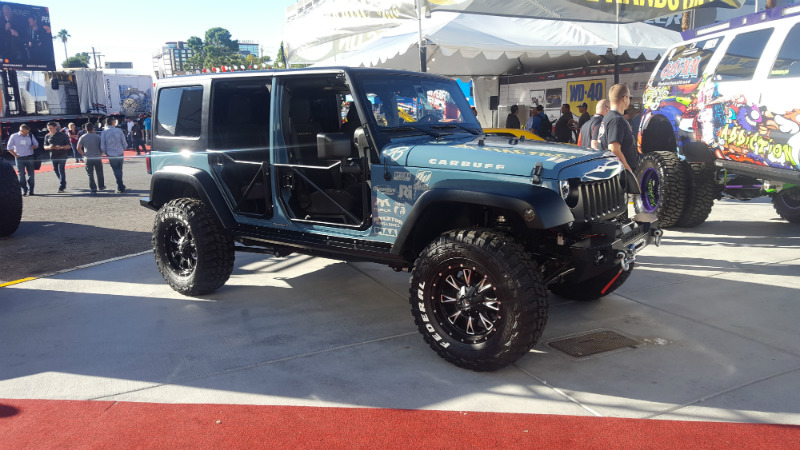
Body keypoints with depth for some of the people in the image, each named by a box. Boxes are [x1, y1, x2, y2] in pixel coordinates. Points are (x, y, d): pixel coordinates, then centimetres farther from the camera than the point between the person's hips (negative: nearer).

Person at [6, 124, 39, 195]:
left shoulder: (30, 136, 4)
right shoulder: (14, 136, 0)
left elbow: (36, 144, 14)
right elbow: (9, 147, 5)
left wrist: (34, 146, -10)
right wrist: (15, 155, -3)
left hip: (30, 158, 1)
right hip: (20, 158, -1)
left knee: (31, 175, 2)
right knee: (21, 175, -2)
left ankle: (30, 190, 11)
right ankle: (24, 190, 7)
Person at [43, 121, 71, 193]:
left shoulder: (62, 135, -4)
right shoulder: (47, 136, 8)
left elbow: (69, 146, -4)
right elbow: (45, 147, 13)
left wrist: (61, 147, -22)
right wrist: (49, 147, -11)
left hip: (62, 156, -5)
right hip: (53, 156, 5)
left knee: (61, 171, -9)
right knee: (56, 171, 11)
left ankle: (61, 187, -5)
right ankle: (63, 184, 28)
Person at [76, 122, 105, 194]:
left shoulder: (82, 137, -2)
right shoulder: (97, 137, -4)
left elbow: (78, 148, -7)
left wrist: (83, 154, 6)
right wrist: (100, 154, 8)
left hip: (88, 158, 0)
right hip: (97, 158, 0)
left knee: (90, 174, 5)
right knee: (100, 173, 16)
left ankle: (93, 188, 0)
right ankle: (101, 186, 26)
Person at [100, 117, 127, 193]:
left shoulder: (104, 133, -7)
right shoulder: (119, 130, -5)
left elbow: (102, 146, -4)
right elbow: (124, 143, -1)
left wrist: (106, 153, 14)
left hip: (111, 155, -2)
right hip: (120, 153, 2)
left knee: (116, 171, 5)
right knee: (120, 170, 18)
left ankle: (120, 187, 3)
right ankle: (120, 185, 27)